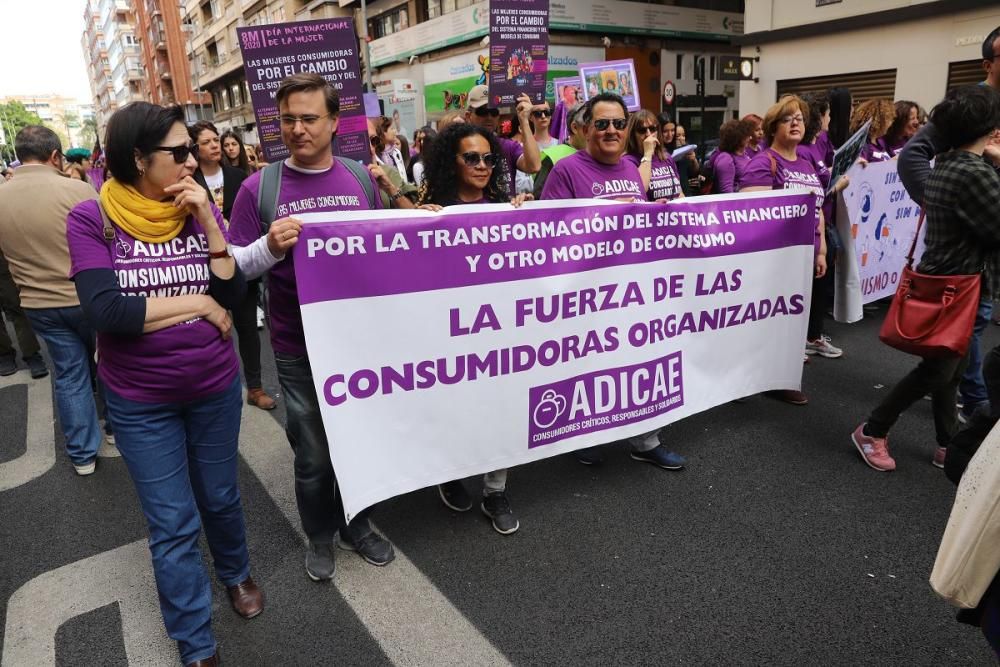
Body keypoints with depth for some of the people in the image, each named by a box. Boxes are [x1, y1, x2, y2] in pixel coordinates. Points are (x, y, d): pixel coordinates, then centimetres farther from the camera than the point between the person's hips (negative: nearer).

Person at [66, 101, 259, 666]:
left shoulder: (199, 209, -3)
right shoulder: (92, 219, -11)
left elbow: (235, 292, -9)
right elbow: (106, 310, -22)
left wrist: (206, 221, -18)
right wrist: (199, 303, -16)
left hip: (215, 386, 2)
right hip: (140, 400, -2)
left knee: (221, 498, 20)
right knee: (173, 526, 8)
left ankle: (236, 573, 50)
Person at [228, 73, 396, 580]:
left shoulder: (361, 179, 2)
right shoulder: (259, 187, -6)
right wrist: (271, 246, -22)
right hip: (299, 347, -2)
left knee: (364, 439, 17)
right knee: (314, 454, 11)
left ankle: (356, 524, 41)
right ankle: (319, 536, 36)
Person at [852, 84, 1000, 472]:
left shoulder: (945, 166, 6)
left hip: (944, 281, 9)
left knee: (948, 368, 16)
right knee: (936, 371, 3)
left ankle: (948, 446, 29)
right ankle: (872, 432, 14)